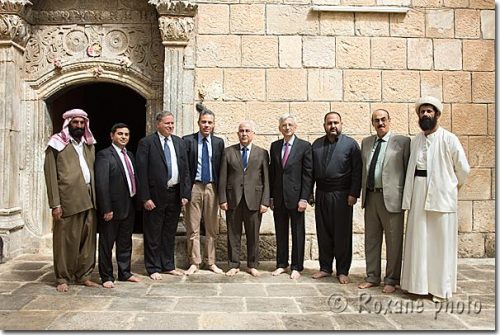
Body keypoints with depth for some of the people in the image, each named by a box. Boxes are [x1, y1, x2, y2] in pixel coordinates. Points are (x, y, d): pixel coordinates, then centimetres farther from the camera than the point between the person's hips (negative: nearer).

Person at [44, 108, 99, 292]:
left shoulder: (89, 145, 17)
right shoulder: (57, 144, 0)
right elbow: (50, 174, -5)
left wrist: (95, 197, 6)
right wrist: (55, 204, -11)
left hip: (89, 199, 5)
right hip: (68, 200, -5)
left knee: (88, 239, 7)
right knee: (66, 240, 1)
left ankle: (83, 275, 19)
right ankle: (63, 278, 14)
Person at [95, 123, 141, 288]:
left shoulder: (129, 155, 13)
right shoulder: (104, 155, -11)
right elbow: (101, 184, -16)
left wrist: (136, 202, 7)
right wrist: (106, 209, -20)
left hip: (129, 207, 7)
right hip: (112, 208, -7)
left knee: (125, 243, 17)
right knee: (107, 243, 6)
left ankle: (125, 273, 30)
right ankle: (107, 277, 18)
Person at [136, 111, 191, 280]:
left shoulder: (179, 142, 8)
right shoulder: (146, 142, -7)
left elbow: (185, 169, 8)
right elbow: (141, 172, -10)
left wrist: (185, 194, 1)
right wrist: (145, 198, -14)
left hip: (175, 195, 5)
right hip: (155, 195, -5)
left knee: (170, 233, 15)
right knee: (153, 234, 7)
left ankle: (168, 265, 28)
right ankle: (153, 268, 20)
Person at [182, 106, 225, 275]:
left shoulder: (219, 142, 8)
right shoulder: (187, 140, 0)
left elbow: (221, 167, 8)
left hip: (212, 187, 2)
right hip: (194, 187, -2)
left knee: (212, 228, 8)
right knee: (192, 228, 3)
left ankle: (211, 262, 20)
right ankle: (194, 263, 15)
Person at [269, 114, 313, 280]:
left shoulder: (304, 146, -4)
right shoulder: (275, 146, 9)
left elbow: (308, 174, -7)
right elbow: (271, 172, 10)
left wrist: (304, 198, -12)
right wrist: (271, 196, 5)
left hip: (295, 196, -3)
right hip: (278, 197, 4)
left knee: (298, 233, 6)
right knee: (280, 232, 12)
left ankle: (296, 267, 17)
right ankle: (281, 264, 24)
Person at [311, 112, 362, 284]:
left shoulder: (350, 144, 1)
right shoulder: (316, 144, 12)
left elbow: (357, 171, -4)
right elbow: (311, 170, 11)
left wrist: (354, 194, -10)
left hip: (342, 195, -3)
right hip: (321, 194, 4)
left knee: (342, 234, 2)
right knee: (323, 233, 9)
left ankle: (343, 271, 14)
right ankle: (325, 268, 21)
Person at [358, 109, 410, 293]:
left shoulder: (402, 141, -3)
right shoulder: (366, 142, 13)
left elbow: (409, 169, -3)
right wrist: (363, 192, 12)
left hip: (391, 197, -5)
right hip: (370, 197, 5)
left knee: (393, 241, 4)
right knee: (371, 240, 13)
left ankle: (391, 280, 18)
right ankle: (372, 277, 25)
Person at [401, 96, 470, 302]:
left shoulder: (448, 139, -4)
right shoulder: (415, 141, 11)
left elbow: (463, 169, -1)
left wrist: (451, 187, 9)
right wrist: (411, 194, 6)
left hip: (441, 197, -4)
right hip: (418, 197, 5)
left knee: (441, 242, 2)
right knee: (418, 241, 8)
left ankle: (440, 288, 13)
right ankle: (419, 283, 19)